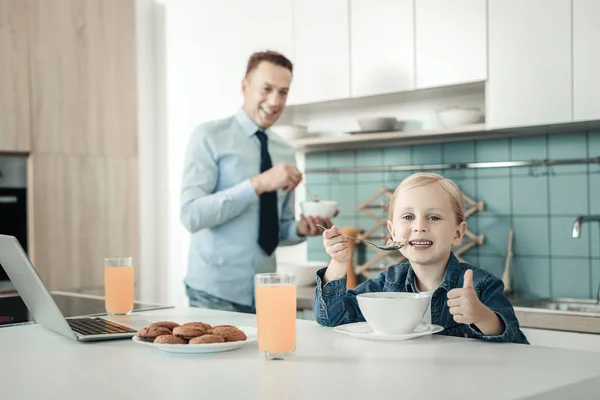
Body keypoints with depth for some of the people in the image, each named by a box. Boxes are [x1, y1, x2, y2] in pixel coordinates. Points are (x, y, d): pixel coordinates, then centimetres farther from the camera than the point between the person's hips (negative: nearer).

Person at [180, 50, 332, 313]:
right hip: (215, 292, -5)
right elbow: (191, 214, -19)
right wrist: (258, 184, -26)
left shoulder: (285, 153, 10)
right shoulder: (210, 137, -7)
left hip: (264, 293, 5)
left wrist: (301, 229, -6)